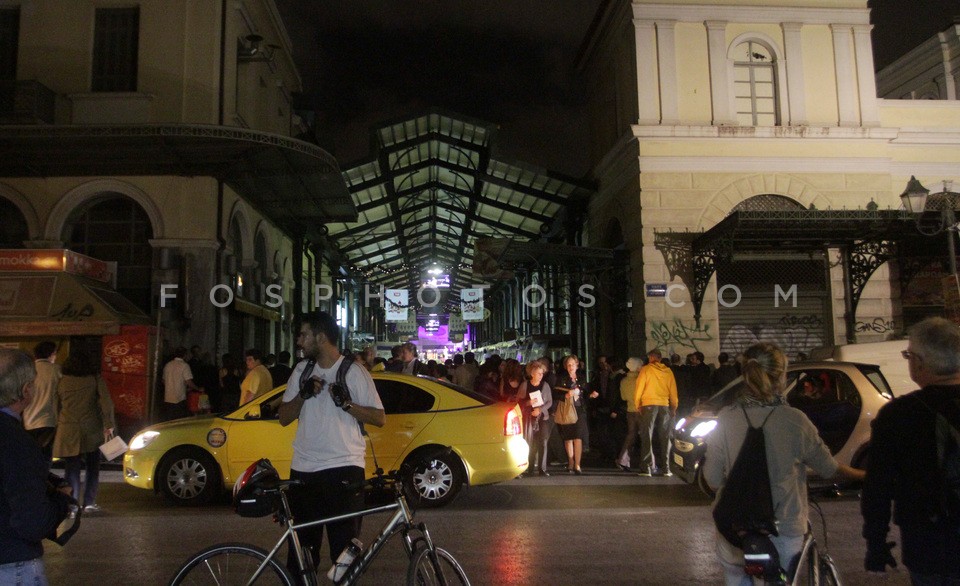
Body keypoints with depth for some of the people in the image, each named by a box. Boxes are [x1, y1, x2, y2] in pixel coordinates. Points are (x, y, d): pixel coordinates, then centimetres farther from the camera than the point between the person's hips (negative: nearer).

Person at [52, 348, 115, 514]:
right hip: (92, 431, -1)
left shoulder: (62, 382, 2)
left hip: (68, 432, 1)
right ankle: (89, 503, 11)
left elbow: (57, 407, 7)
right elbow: (106, 403, -11)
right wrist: (108, 424, -4)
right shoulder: (95, 380, -2)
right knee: (92, 468, 12)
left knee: (72, 469, 7)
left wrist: (58, 425, 17)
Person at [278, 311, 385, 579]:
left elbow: (380, 418, -3)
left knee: (345, 546, -1)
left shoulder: (354, 372, -3)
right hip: (303, 469, 4)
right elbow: (284, 418, 12)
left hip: (344, 469, -4)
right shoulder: (302, 370, 10)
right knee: (301, 547, 10)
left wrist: (346, 404, -17)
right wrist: (303, 394, -6)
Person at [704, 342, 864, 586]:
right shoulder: (794, 420, -13)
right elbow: (828, 467, 1)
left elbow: (713, 478, -6)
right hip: (783, 531, -1)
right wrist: (863, 476, 20)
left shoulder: (726, 418, -11)